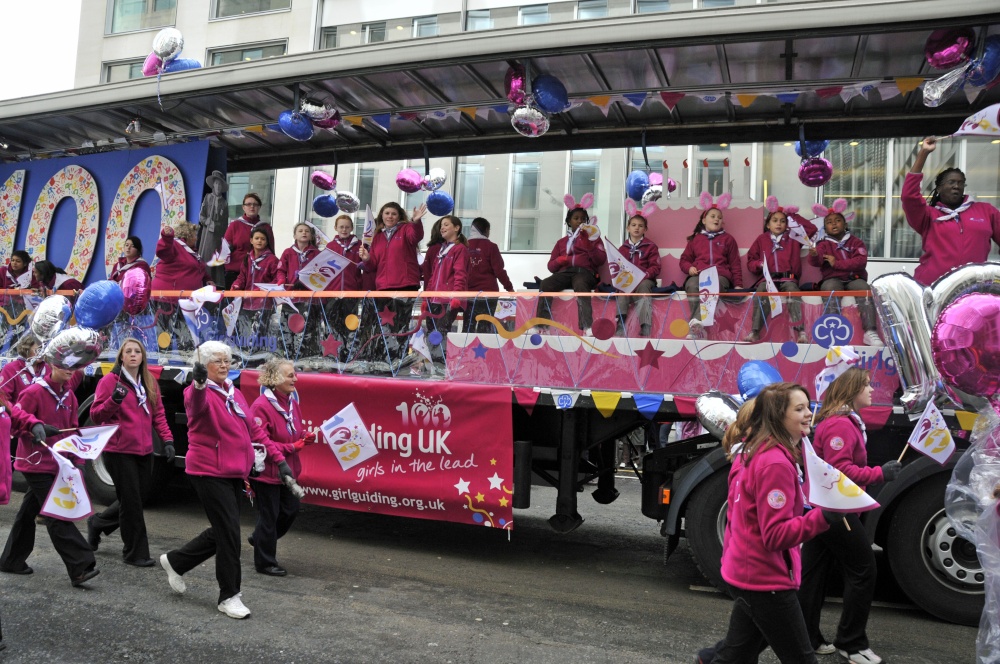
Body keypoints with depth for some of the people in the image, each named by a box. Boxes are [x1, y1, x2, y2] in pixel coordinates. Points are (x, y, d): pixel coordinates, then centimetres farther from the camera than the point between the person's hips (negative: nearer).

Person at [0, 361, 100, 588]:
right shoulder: (34, 392, -12)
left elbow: (73, 429, 12)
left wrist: (77, 460, 7)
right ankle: (81, 568, -14)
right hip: (35, 464, -7)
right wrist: (34, 427, -29)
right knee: (57, 515, -11)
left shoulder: (69, 395, 8)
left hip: (56, 464, 7)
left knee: (29, 511, 18)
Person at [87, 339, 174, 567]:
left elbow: (158, 414, 13)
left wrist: (167, 439, 2)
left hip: (144, 451, 6)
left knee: (136, 499, 14)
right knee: (131, 501, -2)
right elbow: (96, 415, -8)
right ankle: (135, 553, 10)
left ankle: (97, 524, 40)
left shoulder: (149, 382, 10)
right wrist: (114, 400, -26)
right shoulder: (110, 380, -6)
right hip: (119, 451, -6)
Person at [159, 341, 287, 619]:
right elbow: (197, 405, -37)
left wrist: (278, 458, 11)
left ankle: (175, 561, 37)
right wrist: (199, 383, -59)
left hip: (235, 473, 8)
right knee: (229, 532, -7)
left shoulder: (235, 394, 13)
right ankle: (229, 596, 7)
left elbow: (254, 429, 16)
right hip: (209, 471, -8)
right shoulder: (198, 392, -11)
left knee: (223, 532, 16)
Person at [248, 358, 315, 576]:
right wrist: (291, 447, -24)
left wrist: (306, 436, -7)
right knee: (269, 515, 5)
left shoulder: (291, 401, 3)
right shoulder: (261, 406, -22)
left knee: (290, 509, 17)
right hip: (266, 470, -8)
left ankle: (260, 538, 41)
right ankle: (265, 562, 24)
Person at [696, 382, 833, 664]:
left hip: (744, 572, 9)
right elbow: (776, 535, -24)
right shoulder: (776, 463, -21)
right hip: (766, 580, -9)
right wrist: (823, 516, -33)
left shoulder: (750, 452, 8)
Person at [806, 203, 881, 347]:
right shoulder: (824, 244, 13)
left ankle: (870, 331, -37)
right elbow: (815, 262, -9)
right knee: (831, 289, -35)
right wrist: (814, 255, -34)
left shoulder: (856, 242, 13)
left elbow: (861, 262, -4)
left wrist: (837, 263, -10)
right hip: (833, 279, -1)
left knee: (864, 289, -31)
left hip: (854, 279, 1)